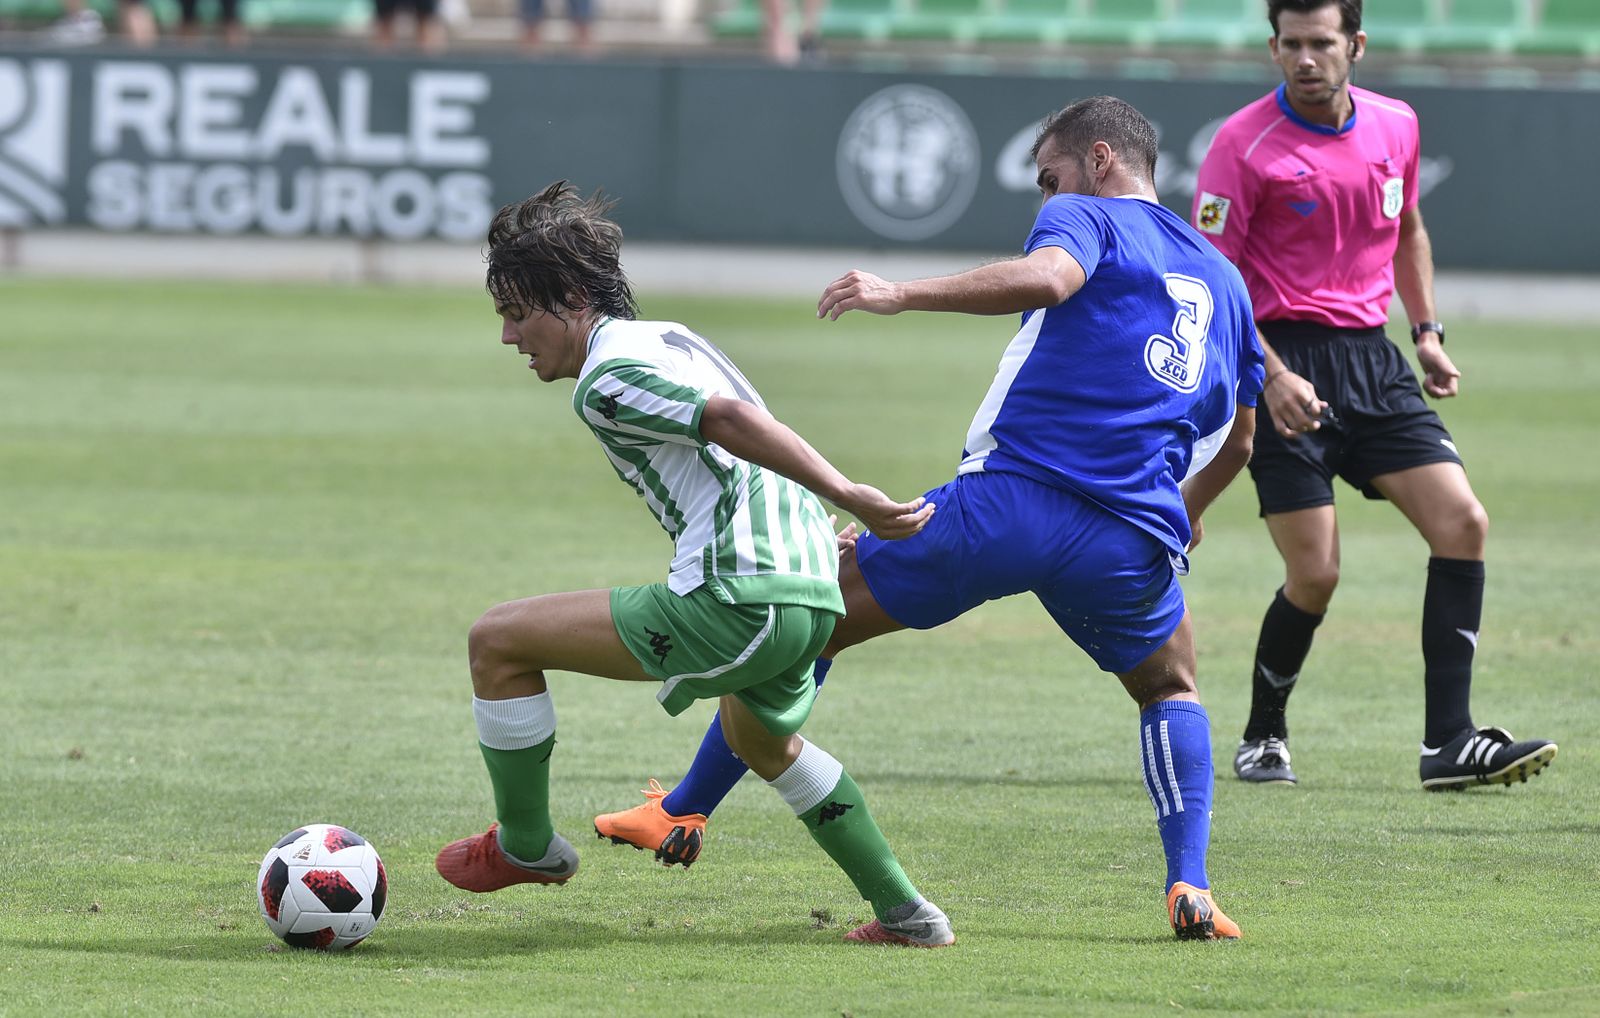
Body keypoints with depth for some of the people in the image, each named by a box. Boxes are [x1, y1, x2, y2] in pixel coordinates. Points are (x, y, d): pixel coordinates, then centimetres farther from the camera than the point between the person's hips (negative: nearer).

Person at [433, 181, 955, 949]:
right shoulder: (667, 339, 22)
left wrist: (855, 501, -24)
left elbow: (734, 420, -20)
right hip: (816, 596, 10)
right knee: (767, 743, 39)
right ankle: (906, 914, 37)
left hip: (737, 602, -10)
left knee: (498, 641, -2)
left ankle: (525, 846, 15)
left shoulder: (606, 381, -8)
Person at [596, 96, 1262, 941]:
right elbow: (1237, 438, 35)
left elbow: (1046, 276, -18)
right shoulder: (1224, 277, 26)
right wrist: (1183, 516, 53)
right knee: (1171, 689, 30)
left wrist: (902, 294, -18)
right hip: (1131, 542, 4)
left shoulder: (1088, 217, 8)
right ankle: (1189, 888, 6)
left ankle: (682, 813, 13)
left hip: (1009, 498, -4)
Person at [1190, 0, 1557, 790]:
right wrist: (1272, 375, -21)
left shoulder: (1396, 127, 7)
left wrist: (1427, 331, 15)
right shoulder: (1245, 145, -10)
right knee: (1315, 574, -10)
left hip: (1372, 360, 6)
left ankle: (1447, 742, -6)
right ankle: (1262, 737, 15)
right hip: (1285, 361, -6)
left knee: (1462, 522, -8)